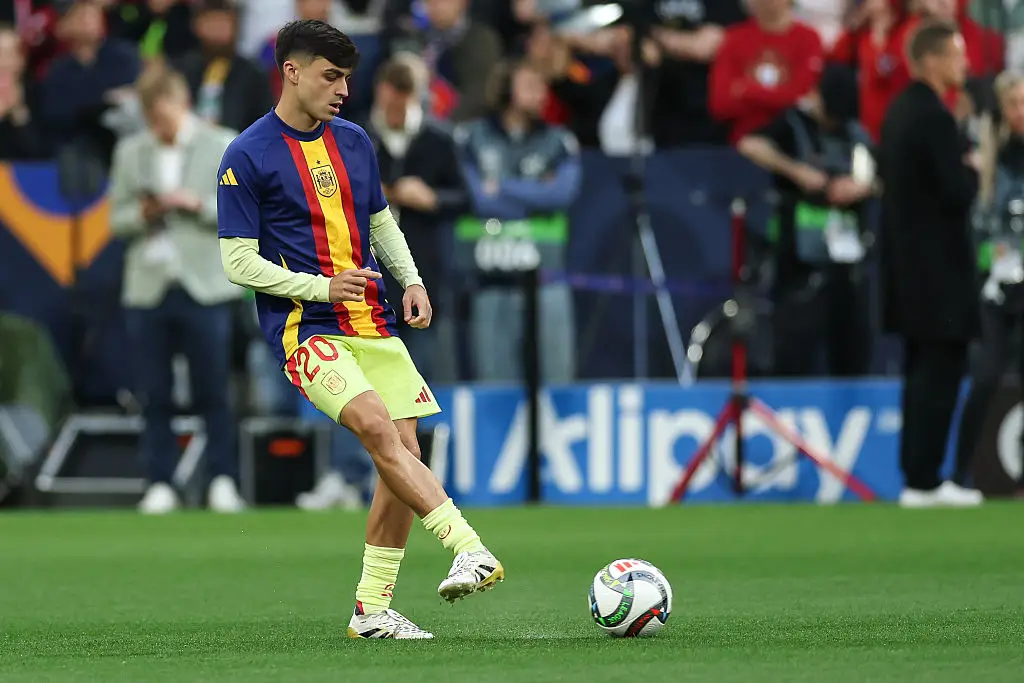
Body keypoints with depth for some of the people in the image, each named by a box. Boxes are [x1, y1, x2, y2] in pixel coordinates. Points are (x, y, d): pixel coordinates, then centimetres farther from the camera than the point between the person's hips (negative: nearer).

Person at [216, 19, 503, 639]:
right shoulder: (247, 158, -5)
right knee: (377, 426, -27)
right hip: (306, 329, -6)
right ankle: (470, 549, -38)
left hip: (375, 325, 6)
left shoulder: (354, 142, 13)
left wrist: (412, 281, 8)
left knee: (404, 454, -1)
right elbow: (239, 262, -7)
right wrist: (321, 288, -16)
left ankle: (373, 610, 9)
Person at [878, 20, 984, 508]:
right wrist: (972, 171, -2)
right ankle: (924, 482, -8)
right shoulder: (934, 118, -20)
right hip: (939, 264, -10)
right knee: (941, 369, -7)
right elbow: (959, 193, -23)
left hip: (908, 261, 10)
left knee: (923, 370, 14)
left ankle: (916, 474, 17)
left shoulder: (900, 110, 10)